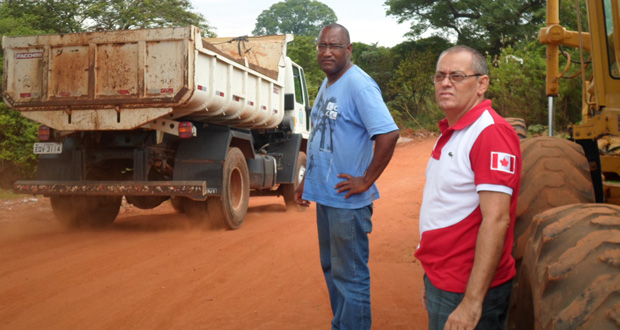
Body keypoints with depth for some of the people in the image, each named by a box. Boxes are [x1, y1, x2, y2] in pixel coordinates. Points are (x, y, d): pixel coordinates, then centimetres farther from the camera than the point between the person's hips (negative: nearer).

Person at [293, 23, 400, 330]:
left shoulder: (359, 84, -17)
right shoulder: (326, 84, 12)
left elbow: (388, 134, -27)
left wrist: (365, 181, -21)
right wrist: (307, 180, 18)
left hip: (347, 201, -9)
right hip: (324, 195, 10)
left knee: (350, 276, 1)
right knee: (331, 269, 21)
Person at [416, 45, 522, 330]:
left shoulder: (491, 132, -19)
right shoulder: (450, 133, 11)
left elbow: (496, 220, -25)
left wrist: (472, 303, -26)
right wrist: (431, 279, 18)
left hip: (469, 292, -9)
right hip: (440, 283, 9)